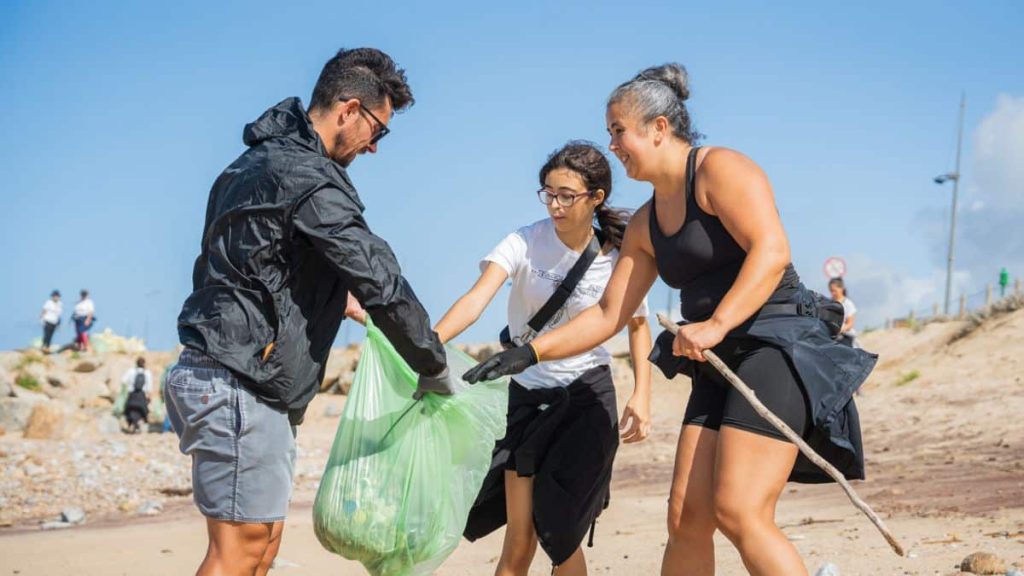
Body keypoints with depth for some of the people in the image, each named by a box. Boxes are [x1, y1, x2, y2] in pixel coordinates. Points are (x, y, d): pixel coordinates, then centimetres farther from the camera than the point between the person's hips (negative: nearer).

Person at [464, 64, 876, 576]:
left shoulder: (719, 169, -7)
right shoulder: (646, 224, 18)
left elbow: (772, 250, -20)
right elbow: (609, 314, 19)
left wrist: (716, 324, -29)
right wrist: (530, 353, 11)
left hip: (777, 346, -8)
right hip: (719, 364, 8)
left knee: (739, 513, -19)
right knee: (686, 518, 0)